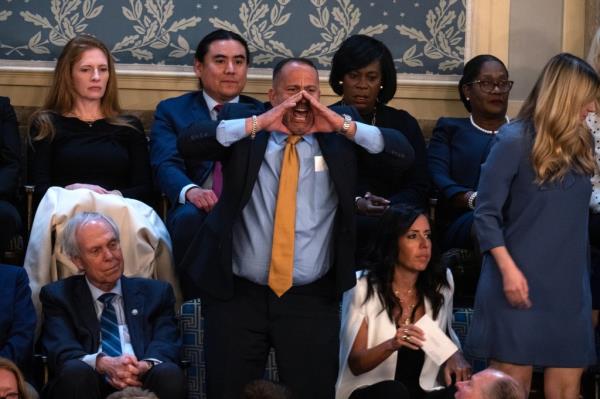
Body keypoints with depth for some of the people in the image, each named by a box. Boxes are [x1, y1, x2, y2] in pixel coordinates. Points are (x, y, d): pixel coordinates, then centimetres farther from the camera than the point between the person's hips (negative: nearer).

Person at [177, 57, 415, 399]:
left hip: (312, 299, 0)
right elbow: (188, 143, -14)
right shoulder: (242, 120, 2)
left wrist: (343, 126, -16)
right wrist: (257, 124, -21)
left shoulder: (340, 132, 4)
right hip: (237, 293, 0)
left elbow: (404, 156, -6)